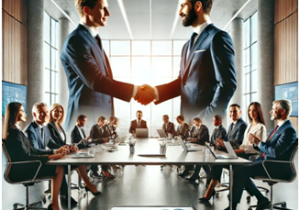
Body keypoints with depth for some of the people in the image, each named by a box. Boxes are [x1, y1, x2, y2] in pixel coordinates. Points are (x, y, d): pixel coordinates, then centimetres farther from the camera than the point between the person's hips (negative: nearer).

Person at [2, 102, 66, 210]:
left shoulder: (15, 130, 13)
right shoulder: (14, 132, -19)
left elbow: (32, 150, 10)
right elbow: (26, 157, -23)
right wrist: (51, 157, -21)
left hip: (22, 167, 9)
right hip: (21, 170, -9)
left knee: (58, 168, 0)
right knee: (59, 169, -10)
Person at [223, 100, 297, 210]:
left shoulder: (289, 130, -16)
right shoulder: (279, 126, 15)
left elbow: (275, 152, -25)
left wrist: (259, 143, -12)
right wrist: (258, 143, -1)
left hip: (277, 168, -10)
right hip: (266, 161, 10)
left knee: (239, 172, -21)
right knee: (241, 172, 3)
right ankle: (262, 200, 10)